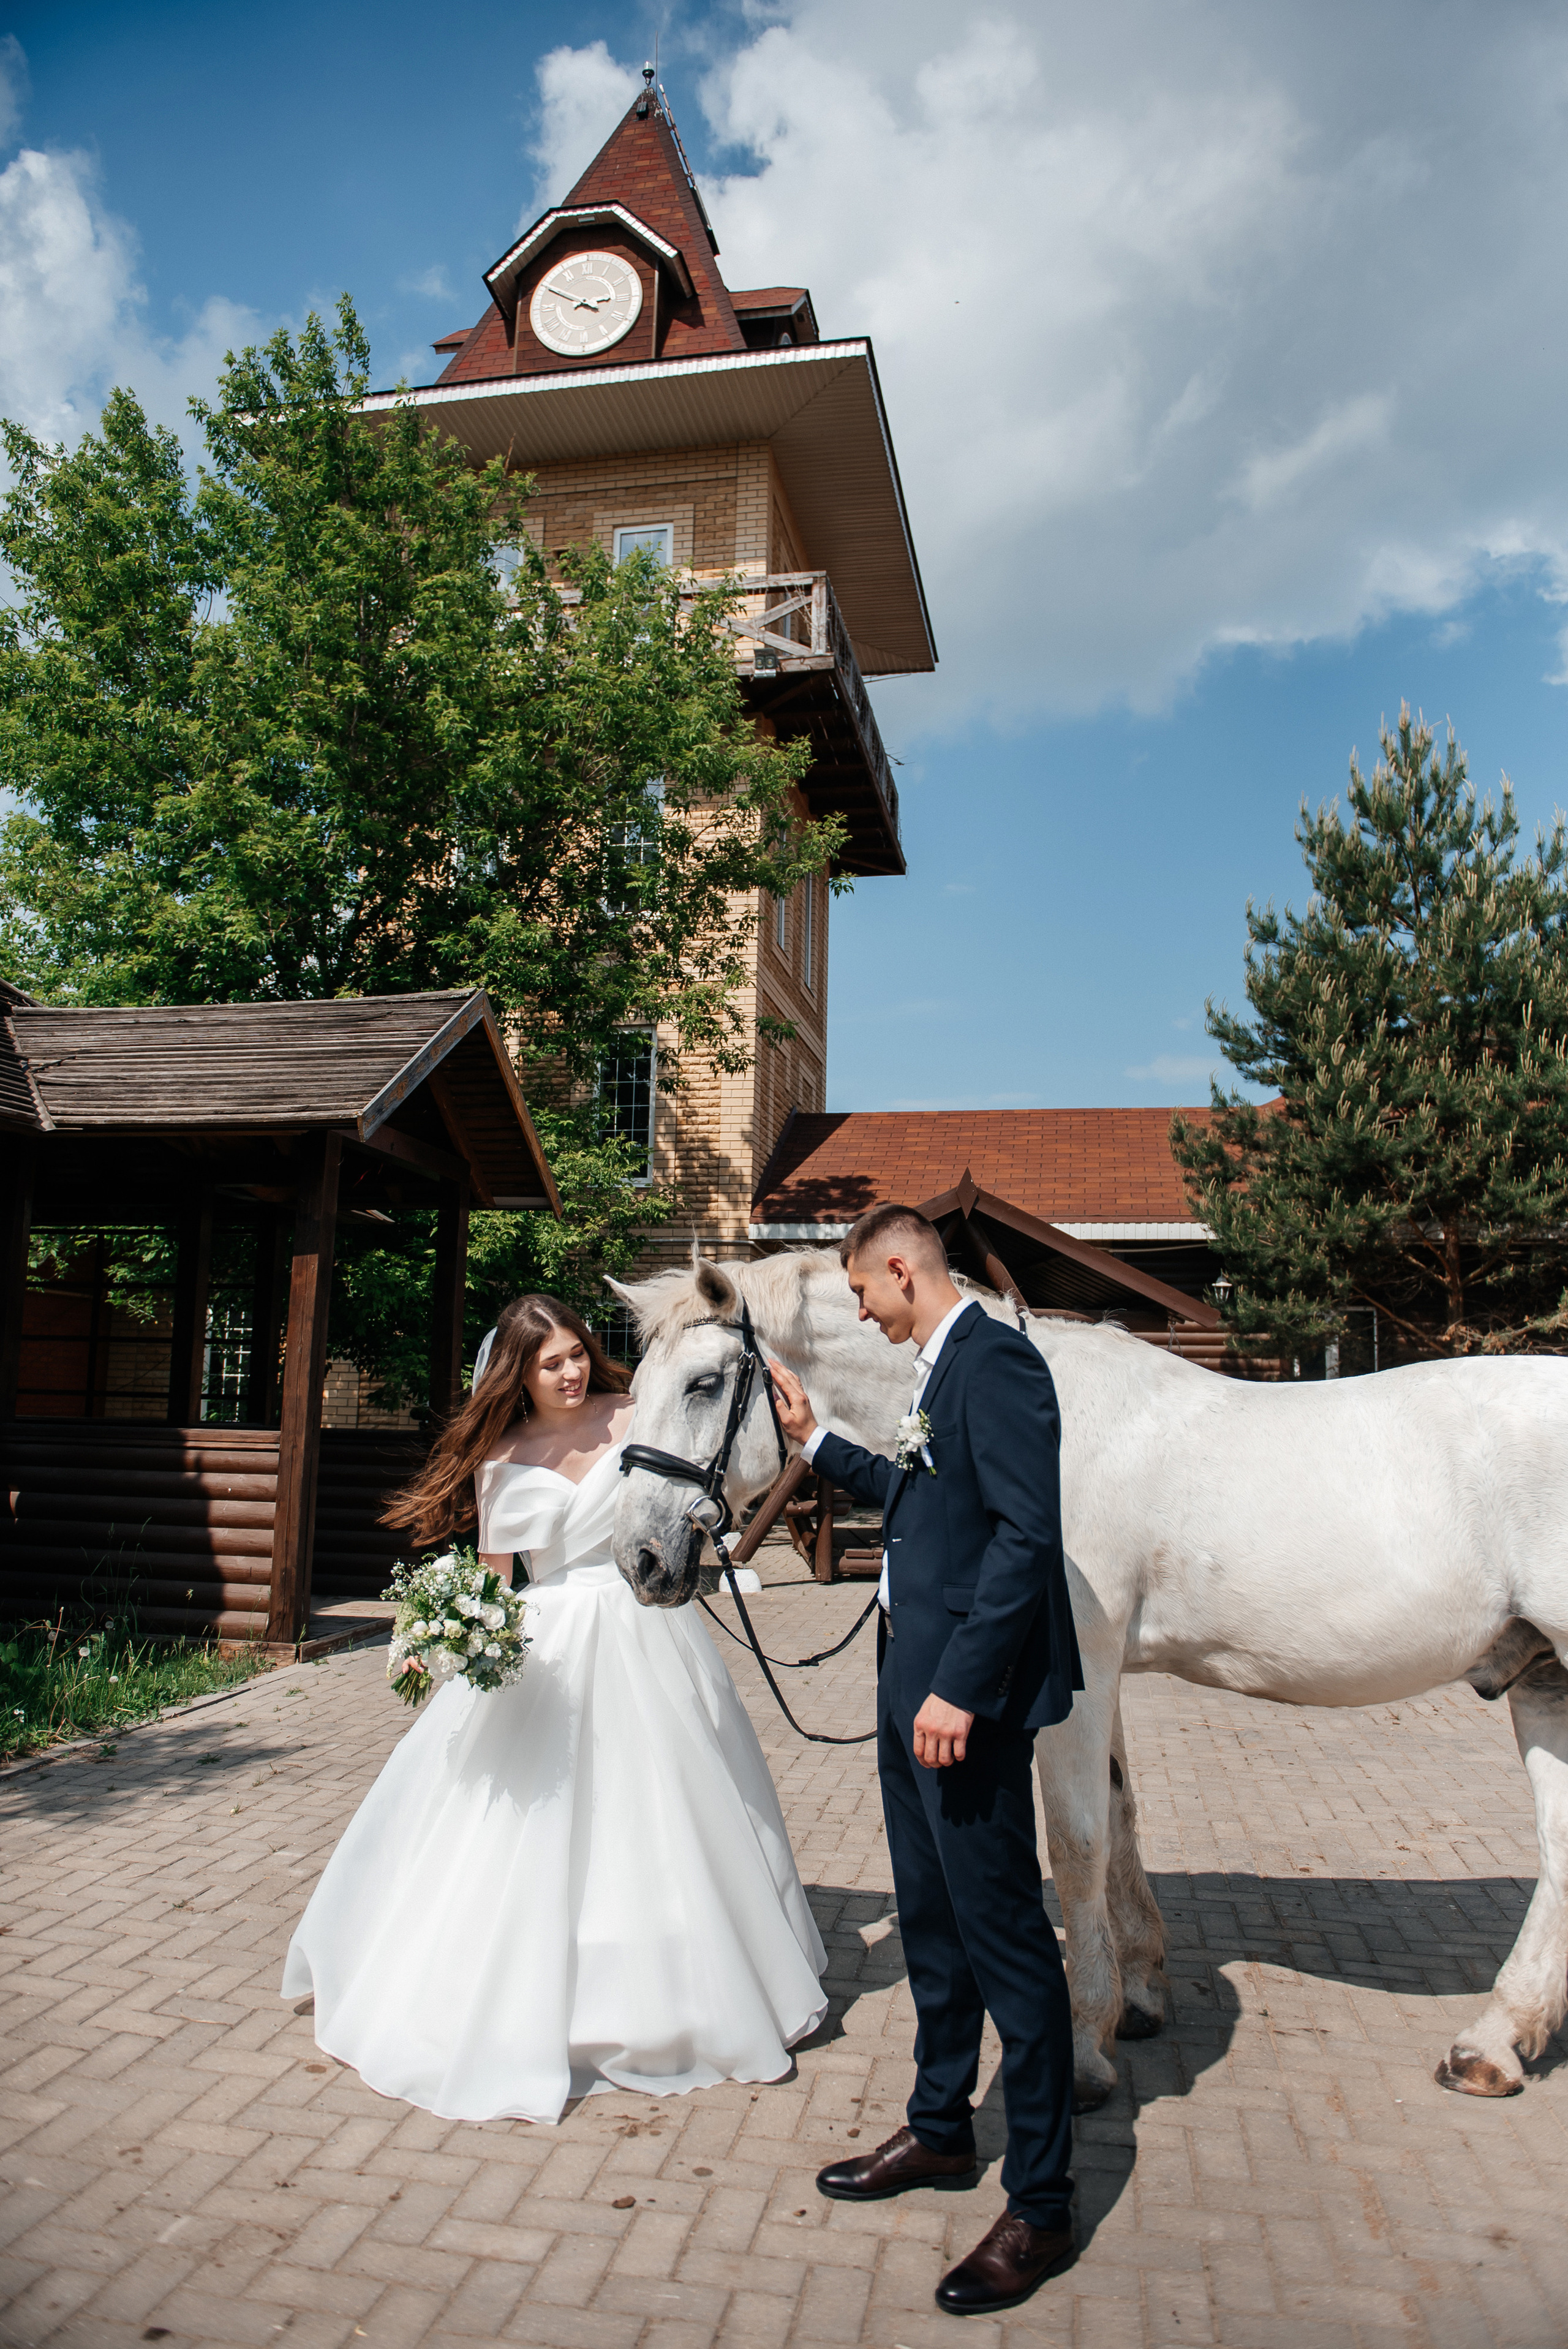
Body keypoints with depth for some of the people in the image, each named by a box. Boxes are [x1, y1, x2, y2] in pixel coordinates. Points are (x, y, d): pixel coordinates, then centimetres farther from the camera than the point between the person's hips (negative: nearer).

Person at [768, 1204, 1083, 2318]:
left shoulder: (997, 1362, -17)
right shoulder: (939, 1369, 13)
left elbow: (1027, 1535, -24)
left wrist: (961, 1688, -25)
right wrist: (815, 1440, 28)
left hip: (969, 1693, -10)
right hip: (914, 1684, 10)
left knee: (1005, 1935, 0)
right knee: (932, 1922, 21)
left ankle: (1042, 2203, 15)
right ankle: (941, 2132, 38)